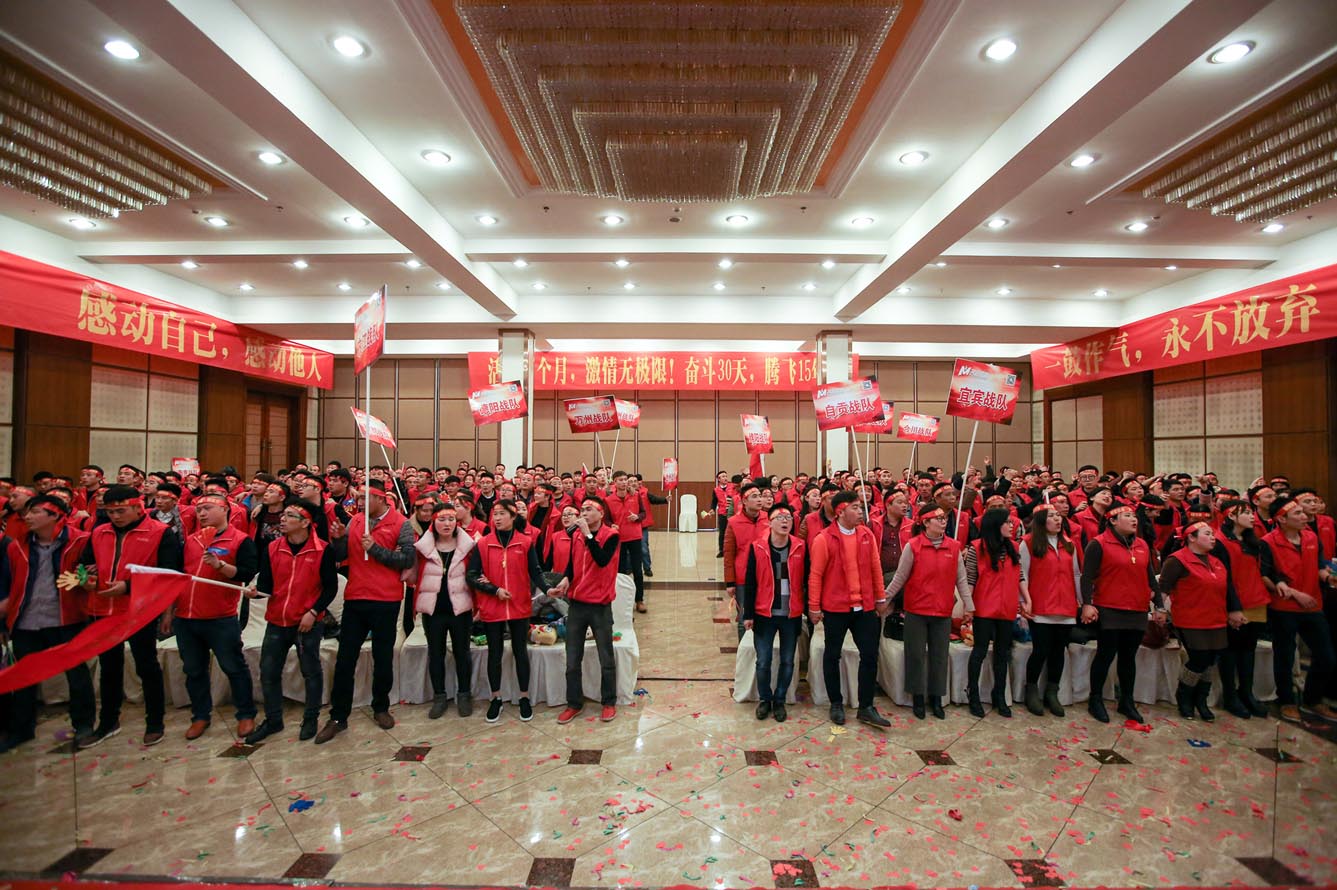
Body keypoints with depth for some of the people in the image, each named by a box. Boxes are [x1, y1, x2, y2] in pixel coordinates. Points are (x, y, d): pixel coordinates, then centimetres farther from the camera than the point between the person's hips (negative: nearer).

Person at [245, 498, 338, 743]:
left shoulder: (322, 550, -10)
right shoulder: (271, 548, 2)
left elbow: (331, 587, -7)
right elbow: (266, 584, 2)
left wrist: (313, 612, -14)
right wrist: (256, 591, -20)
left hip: (308, 623, -4)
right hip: (276, 622, 4)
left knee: (311, 672, 8)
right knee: (269, 672, 11)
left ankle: (310, 719, 24)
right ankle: (273, 720, 29)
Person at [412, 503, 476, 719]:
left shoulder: (467, 546, -2)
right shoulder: (423, 547, 0)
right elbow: (415, 577, 6)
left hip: (460, 608, -1)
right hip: (433, 610, 1)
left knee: (462, 652, 9)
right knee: (435, 653, 11)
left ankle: (464, 695, 23)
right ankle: (439, 697, 24)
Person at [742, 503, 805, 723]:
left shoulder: (800, 548, -2)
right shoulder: (758, 547, -6)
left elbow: (806, 580, 2)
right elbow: (750, 583, -3)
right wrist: (748, 614, -3)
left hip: (792, 615, 1)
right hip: (764, 614, -1)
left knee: (787, 662, 10)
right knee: (763, 661, 5)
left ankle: (779, 701, 29)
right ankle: (764, 699, 27)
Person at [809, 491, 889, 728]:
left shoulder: (867, 535, 2)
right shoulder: (824, 539, -11)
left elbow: (875, 568, 9)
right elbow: (815, 574, -8)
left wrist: (880, 598, 11)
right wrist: (814, 607, -7)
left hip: (865, 607, 4)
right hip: (835, 608, -4)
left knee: (870, 655, 6)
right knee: (832, 655, 10)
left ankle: (866, 708, 20)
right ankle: (836, 704, 27)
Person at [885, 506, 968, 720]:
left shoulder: (954, 547, 0)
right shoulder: (912, 546, -8)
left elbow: (961, 579, 5)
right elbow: (900, 577, -4)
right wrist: (884, 598, -4)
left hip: (943, 611, 3)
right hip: (916, 610, -2)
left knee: (939, 656, 11)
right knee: (916, 654, 7)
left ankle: (936, 698, 25)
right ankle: (917, 697, 21)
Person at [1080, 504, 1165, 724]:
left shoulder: (1142, 545, 13)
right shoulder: (1099, 544, -7)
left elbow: (1151, 578, 17)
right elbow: (1087, 576, -11)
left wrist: (1159, 606, 14)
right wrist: (1087, 603, -19)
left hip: (1137, 612, 6)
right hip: (1109, 612, -6)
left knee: (1129, 657, 13)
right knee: (1106, 655, 0)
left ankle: (1127, 701, 24)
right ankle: (1095, 699, 12)